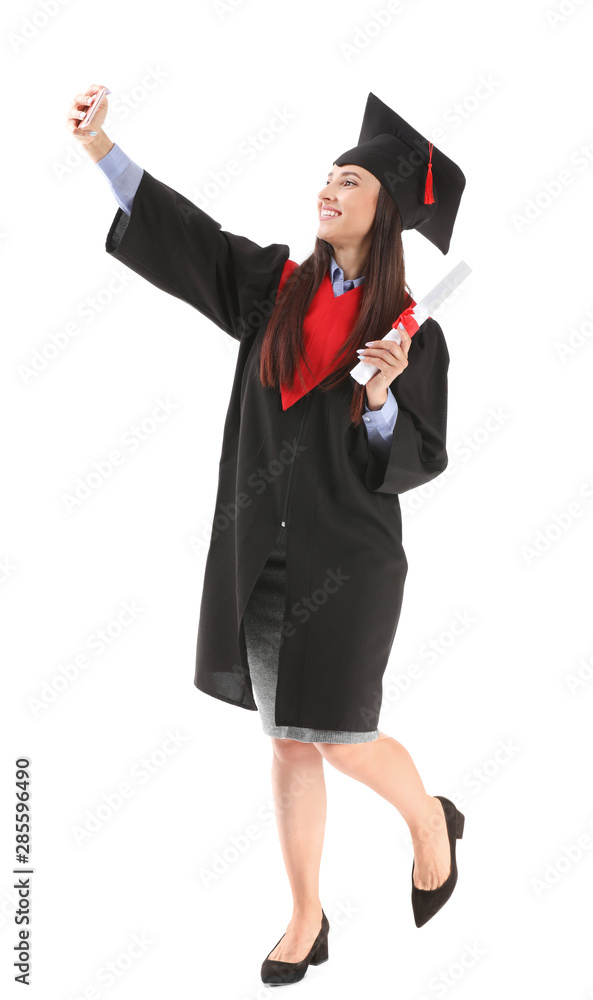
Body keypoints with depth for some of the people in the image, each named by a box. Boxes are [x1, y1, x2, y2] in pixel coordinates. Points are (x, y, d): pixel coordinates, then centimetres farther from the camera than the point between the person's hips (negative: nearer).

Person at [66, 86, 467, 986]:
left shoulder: (410, 331, -5)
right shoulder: (277, 286, 5)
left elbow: (421, 459, -7)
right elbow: (184, 231, -3)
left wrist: (382, 400, -26)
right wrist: (100, 146, -12)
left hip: (347, 557, -4)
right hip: (261, 552, 4)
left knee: (340, 738, -3)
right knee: (287, 740, 10)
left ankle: (431, 821, 29)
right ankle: (307, 917, 23)